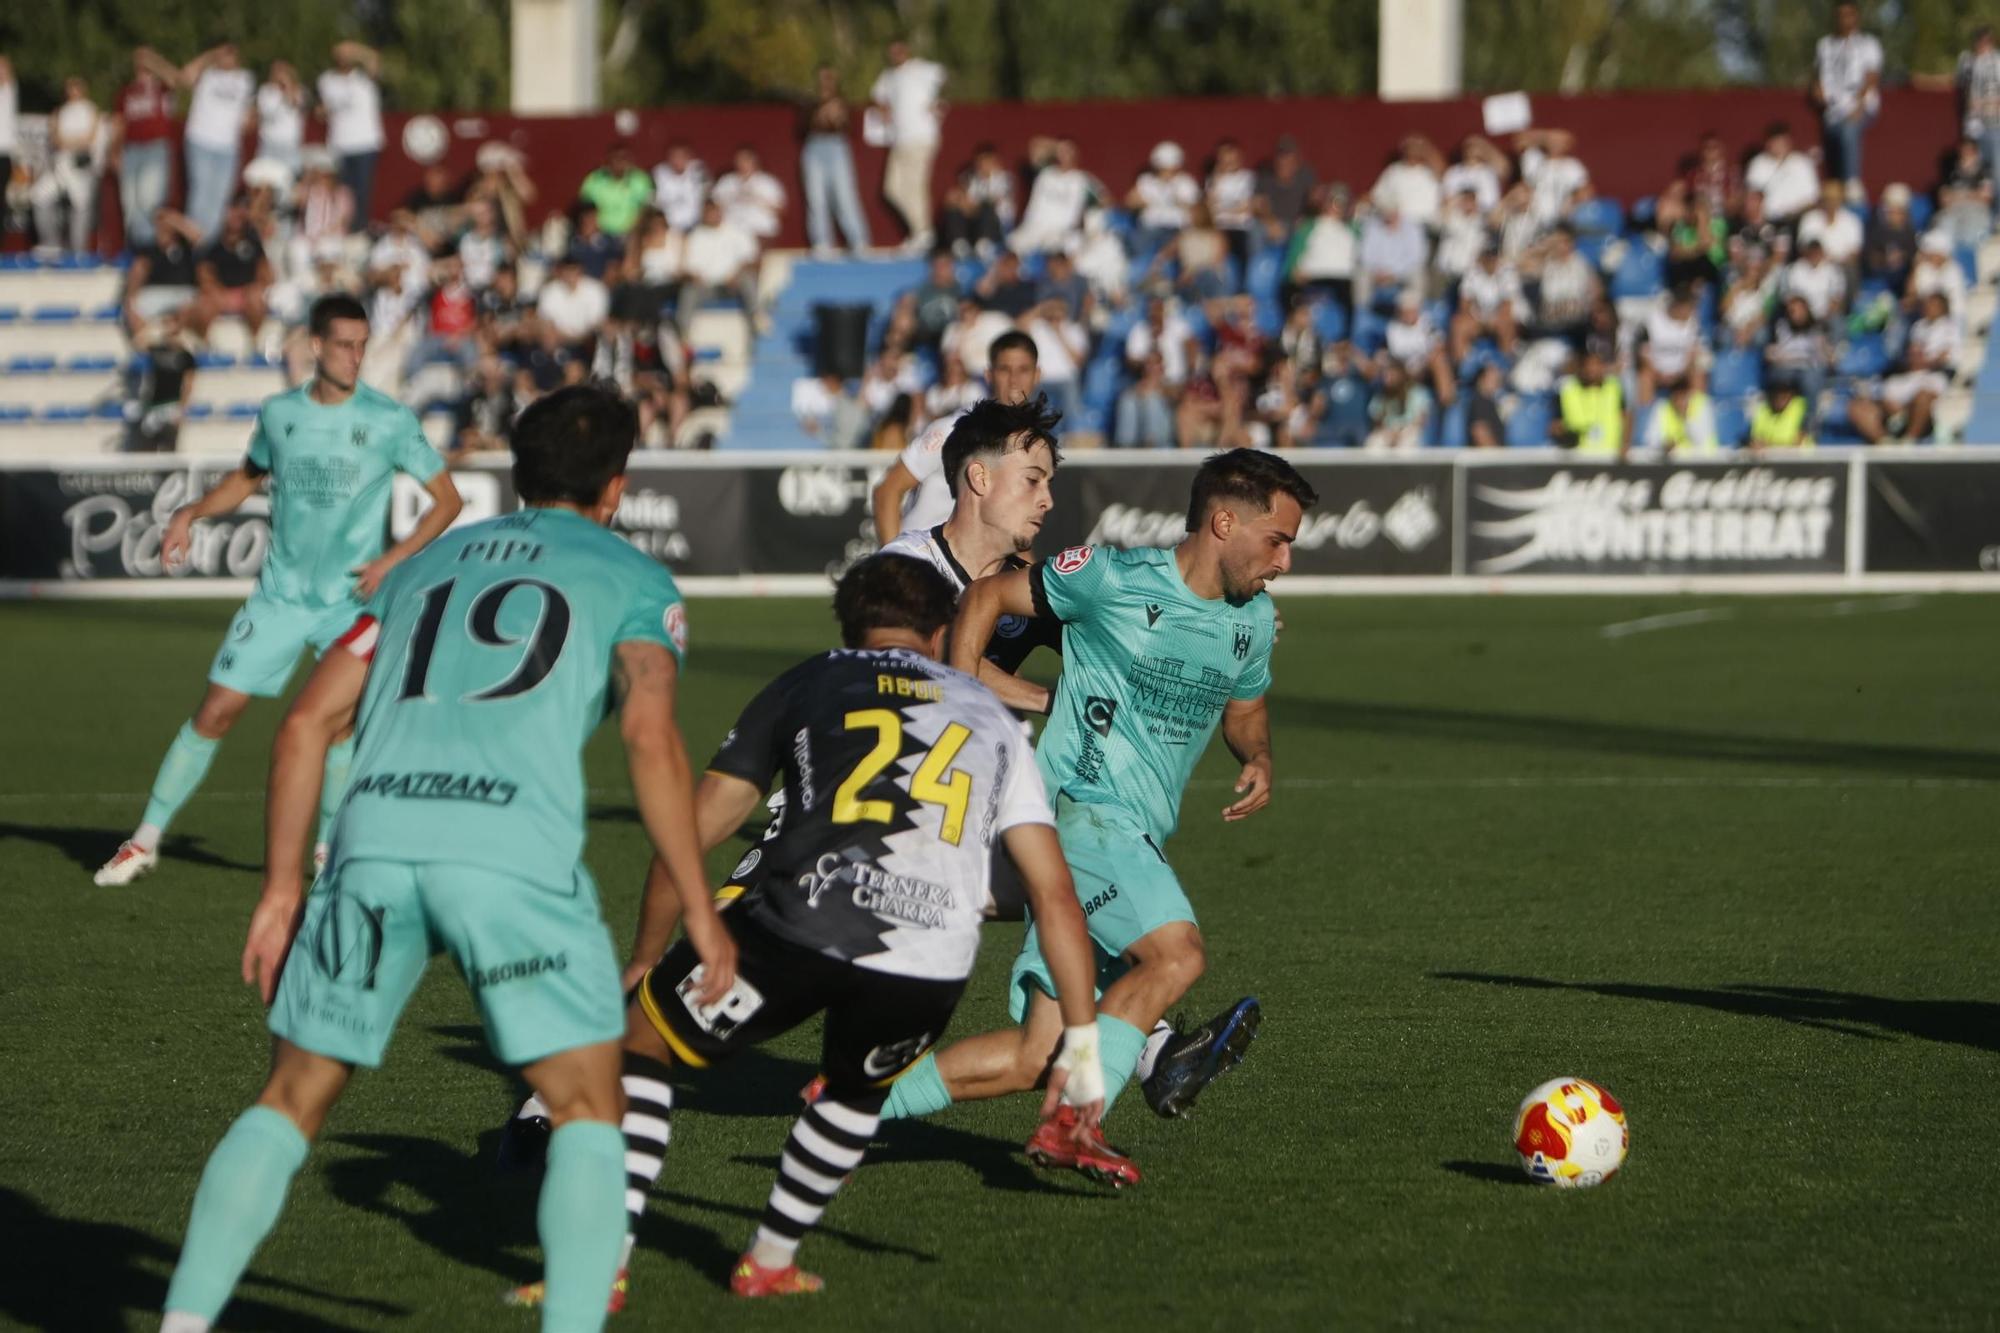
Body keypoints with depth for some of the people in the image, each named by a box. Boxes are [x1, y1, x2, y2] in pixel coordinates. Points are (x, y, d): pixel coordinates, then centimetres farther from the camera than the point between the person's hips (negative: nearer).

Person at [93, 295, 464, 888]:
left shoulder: (389, 422, -8)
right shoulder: (280, 413, 1)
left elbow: (446, 499, -3)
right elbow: (249, 476, 21)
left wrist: (393, 559, -13)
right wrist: (191, 513, 6)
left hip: (353, 598, -2)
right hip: (281, 591, 2)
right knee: (216, 710, -1)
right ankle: (147, 837, 9)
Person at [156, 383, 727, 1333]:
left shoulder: (427, 566, 29)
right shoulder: (634, 580, 16)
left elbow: (308, 721, 20)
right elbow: (650, 733, -2)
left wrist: (280, 887, 22)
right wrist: (698, 910, 0)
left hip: (376, 836, 4)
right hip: (515, 851, -4)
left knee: (292, 1101, 16)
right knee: (589, 1114, 7)